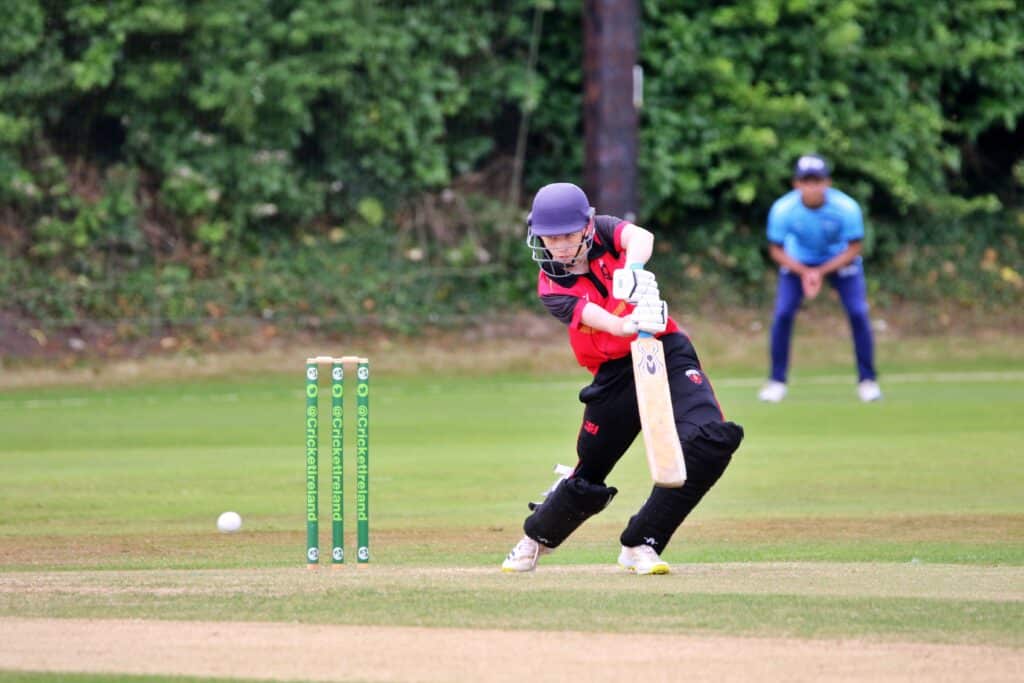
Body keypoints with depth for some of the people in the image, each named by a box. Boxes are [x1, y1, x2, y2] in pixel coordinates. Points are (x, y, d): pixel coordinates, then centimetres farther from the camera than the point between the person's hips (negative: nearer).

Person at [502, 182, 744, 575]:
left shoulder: (604, 232, -2)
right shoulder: (552, 288, -9)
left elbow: (640, 237, -27)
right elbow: (603, 321, -26)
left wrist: (633, 269, -48)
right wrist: (632, 325, -47)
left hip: (668, 351, 1)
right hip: (615, 372, -1)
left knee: (712, 439, -22)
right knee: (589, 476, 4)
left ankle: (640, 545, -11)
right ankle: (536, 537, 38)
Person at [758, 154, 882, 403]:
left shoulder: (846, 208, -31)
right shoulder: (782, 209, -28)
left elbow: (853, 249, -19)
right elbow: (776, 250, -15)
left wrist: (820, 273, -28)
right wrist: (804, 272, -29)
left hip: (840, 260, -1)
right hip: (798, 261, 1)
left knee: (858, 313, -13)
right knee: (782, 313, -13)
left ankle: (867, 380, 2)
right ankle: (777, 381, 1)